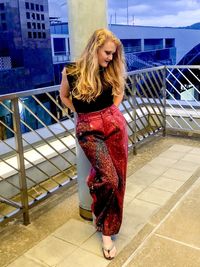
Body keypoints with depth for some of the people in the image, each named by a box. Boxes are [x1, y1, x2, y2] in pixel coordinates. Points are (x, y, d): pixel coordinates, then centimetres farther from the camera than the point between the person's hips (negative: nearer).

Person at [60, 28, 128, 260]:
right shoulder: (71, 72, -6)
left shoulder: (112, 71, 2)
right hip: (89, 130, -4)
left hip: (114, 124, 4)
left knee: (117, 179, 5)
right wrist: (84, 114, 3)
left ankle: (108, 228, 28)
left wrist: (110, 111, 7)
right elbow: (64, 96, 10)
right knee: (109, 179, -16)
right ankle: (106, 231, 11)